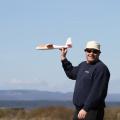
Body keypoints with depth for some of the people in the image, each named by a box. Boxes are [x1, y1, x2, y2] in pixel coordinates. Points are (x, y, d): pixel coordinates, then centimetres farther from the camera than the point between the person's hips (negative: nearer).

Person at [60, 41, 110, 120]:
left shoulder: (101, 68, -15)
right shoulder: (83, 65, 15)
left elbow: (97, 92, -22)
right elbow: (71, 73, 36)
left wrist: (85, 109, -24)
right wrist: (63, 58, 30)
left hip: (92, 111, -9)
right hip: (79, 109, 9)